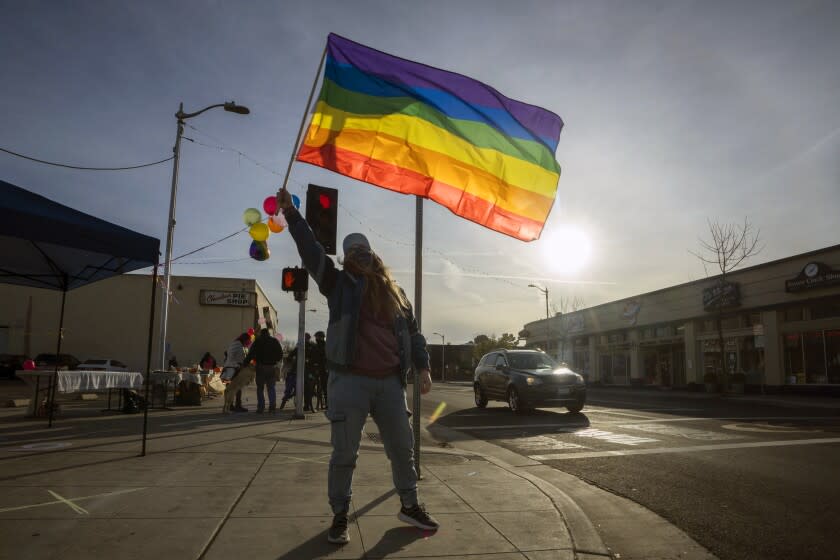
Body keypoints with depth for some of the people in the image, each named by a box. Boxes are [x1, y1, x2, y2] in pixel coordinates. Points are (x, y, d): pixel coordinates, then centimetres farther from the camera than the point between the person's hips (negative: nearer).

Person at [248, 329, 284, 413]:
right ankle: (272, 407, 4)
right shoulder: (275, 341, 8)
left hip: (261, 367, -2)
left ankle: (261, 407, -1)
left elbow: (251, 354, -7)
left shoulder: (257, 341, 1)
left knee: (260, 388, 5)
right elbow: (280, 355, 8)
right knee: (271, 387, 10)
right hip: (272, 367, 2)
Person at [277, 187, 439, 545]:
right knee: (344, 454, 3)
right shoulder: (339, 283, 5)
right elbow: (311, 252, -7)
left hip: (390, 382, 4)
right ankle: (339, 516, 20)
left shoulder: (394, 291, 14)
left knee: (402, 448, 13)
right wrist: (291, 214, -15)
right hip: (350, 381, -3)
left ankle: (409, 506, 31)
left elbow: (412, 331, 15)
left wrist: (423, 368, 6)